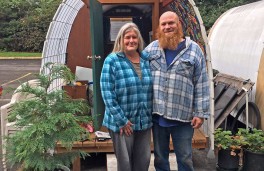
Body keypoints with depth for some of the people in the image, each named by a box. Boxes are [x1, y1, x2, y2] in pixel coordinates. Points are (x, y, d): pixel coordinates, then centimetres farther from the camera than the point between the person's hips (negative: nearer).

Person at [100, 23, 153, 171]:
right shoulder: (112, 61, -9)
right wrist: (122, 120, -15)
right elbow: (107, 94, -13)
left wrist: (150, 115, 7)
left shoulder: (146, 59, 6)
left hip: (144, 121, 4)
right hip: (122, 122, -4)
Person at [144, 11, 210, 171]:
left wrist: (200, 113, -6)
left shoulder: (194, 49, -2)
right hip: (157, 115, 3)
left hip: (183, 116, -2)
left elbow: (202, 85, -3)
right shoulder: (151, 49, 5)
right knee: (160, 157, 17)